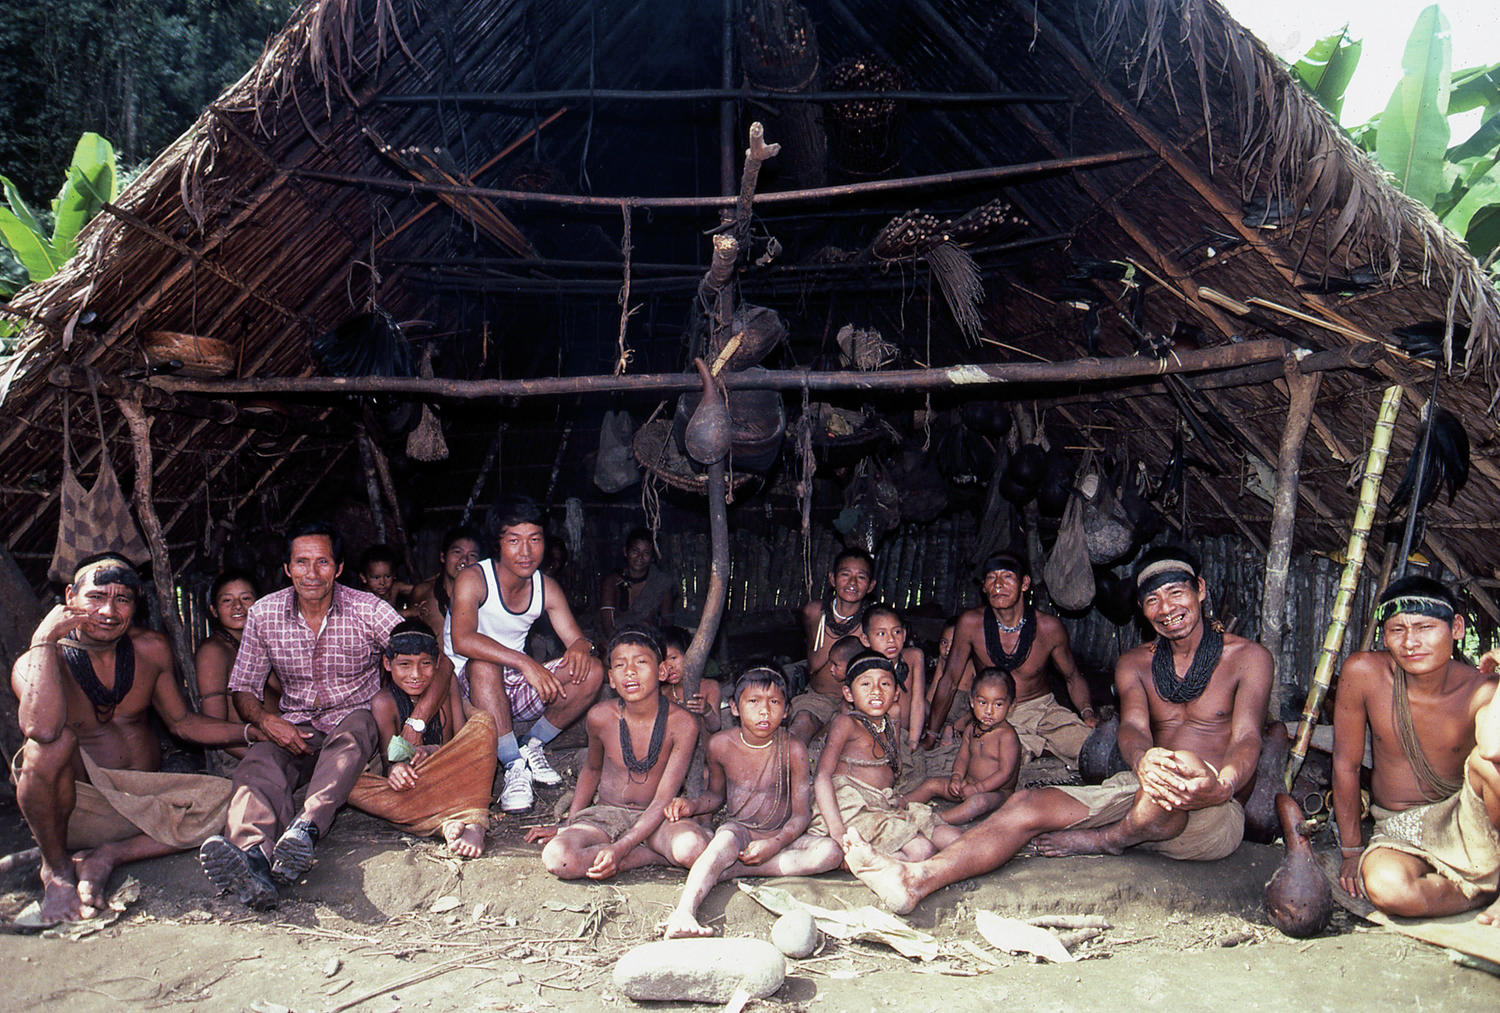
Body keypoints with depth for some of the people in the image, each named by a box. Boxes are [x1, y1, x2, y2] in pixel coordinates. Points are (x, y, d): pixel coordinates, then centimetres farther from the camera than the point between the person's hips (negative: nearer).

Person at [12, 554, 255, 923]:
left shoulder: (151, 649, 2)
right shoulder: (37, 663, -12)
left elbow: (182, 723, 13)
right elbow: (42, 729, -35)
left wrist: (253, 732, 0)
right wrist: (43, 640, -25)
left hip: (146, 801, 4)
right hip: (77, 807, -4)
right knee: (55, 743, -33)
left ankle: (109, 856, -13)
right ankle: (57, 868, -12)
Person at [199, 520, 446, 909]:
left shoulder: (368, 610, -7)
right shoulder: (264, 614, 1)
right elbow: (243, 688, 9)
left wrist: (415, 724, -24)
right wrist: (266, 721, -14)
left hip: (356, 721, -2)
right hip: (294, 729, 2)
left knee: (352, 732, -37)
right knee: (259, 762, -32)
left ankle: (305, 829, -59)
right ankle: (254, 854, -60)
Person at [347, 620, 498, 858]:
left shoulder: (446, 682, 2)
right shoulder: (384, 702, -3)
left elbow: (465, 743, 0)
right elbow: (389, 761, -8)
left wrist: (434, 751, -21)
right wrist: (395, 769, -33)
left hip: (446, 776, 1)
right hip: (407, 784, -1)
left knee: (483, 722, -22)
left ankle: (473, 822, -39)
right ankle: (446, 823, -45)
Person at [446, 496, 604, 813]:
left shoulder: (547, 588, -1)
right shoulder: (473, 579, -18)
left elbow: (576, 639, -1)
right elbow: (462, 640, -34)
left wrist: (581, 646, -27)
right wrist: (525, 663, -42)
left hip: (518, 687, 5)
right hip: (466, 687, -5)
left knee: (591, 672, -15)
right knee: (484, 664, -38)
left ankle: (533, 748, 0)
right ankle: (514, 768, -28)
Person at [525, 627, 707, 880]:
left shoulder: (682, 723, -16)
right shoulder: (600, 717, -8)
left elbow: (663, 801, -16)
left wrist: (621, 848, -27)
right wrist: (567, 826, 15)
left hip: (654, 820, -2)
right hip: (604, 815, 3)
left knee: (693, 848, -37)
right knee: (556, 857, -30)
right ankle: (659, 857, -15)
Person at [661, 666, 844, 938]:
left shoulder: (793, 750, -10)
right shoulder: (721, 745, -5)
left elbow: (801, 814, -8)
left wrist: (775, 844, -26)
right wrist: (693, 805, -9)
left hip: (782, 835, 1)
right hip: (737, 828, -1)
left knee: (831, 852, -27)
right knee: (724, 842, -36)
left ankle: (733, 870, -29)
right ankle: (684, 912, -53)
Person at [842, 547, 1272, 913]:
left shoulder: (1248, 657, 2)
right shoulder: (1134, 663, 13)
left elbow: (1247, 739, -12)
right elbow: (1132, 727, -6)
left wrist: (1221, 785, -39)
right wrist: (1143, 760, -35)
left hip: (1217, 815, -4)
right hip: (1137, 795, 4)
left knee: (1186, 766, -41)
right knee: (1029, 803, -19)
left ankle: (1103, 839, -14)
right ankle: (916, 879, -33)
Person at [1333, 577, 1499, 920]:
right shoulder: (1362, 673, -13)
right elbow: (1346, 764, -4)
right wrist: (1353, 852, 1)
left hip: (1464, 824, -1)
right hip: (1399, 831, 1)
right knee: (1386, 886, -35)